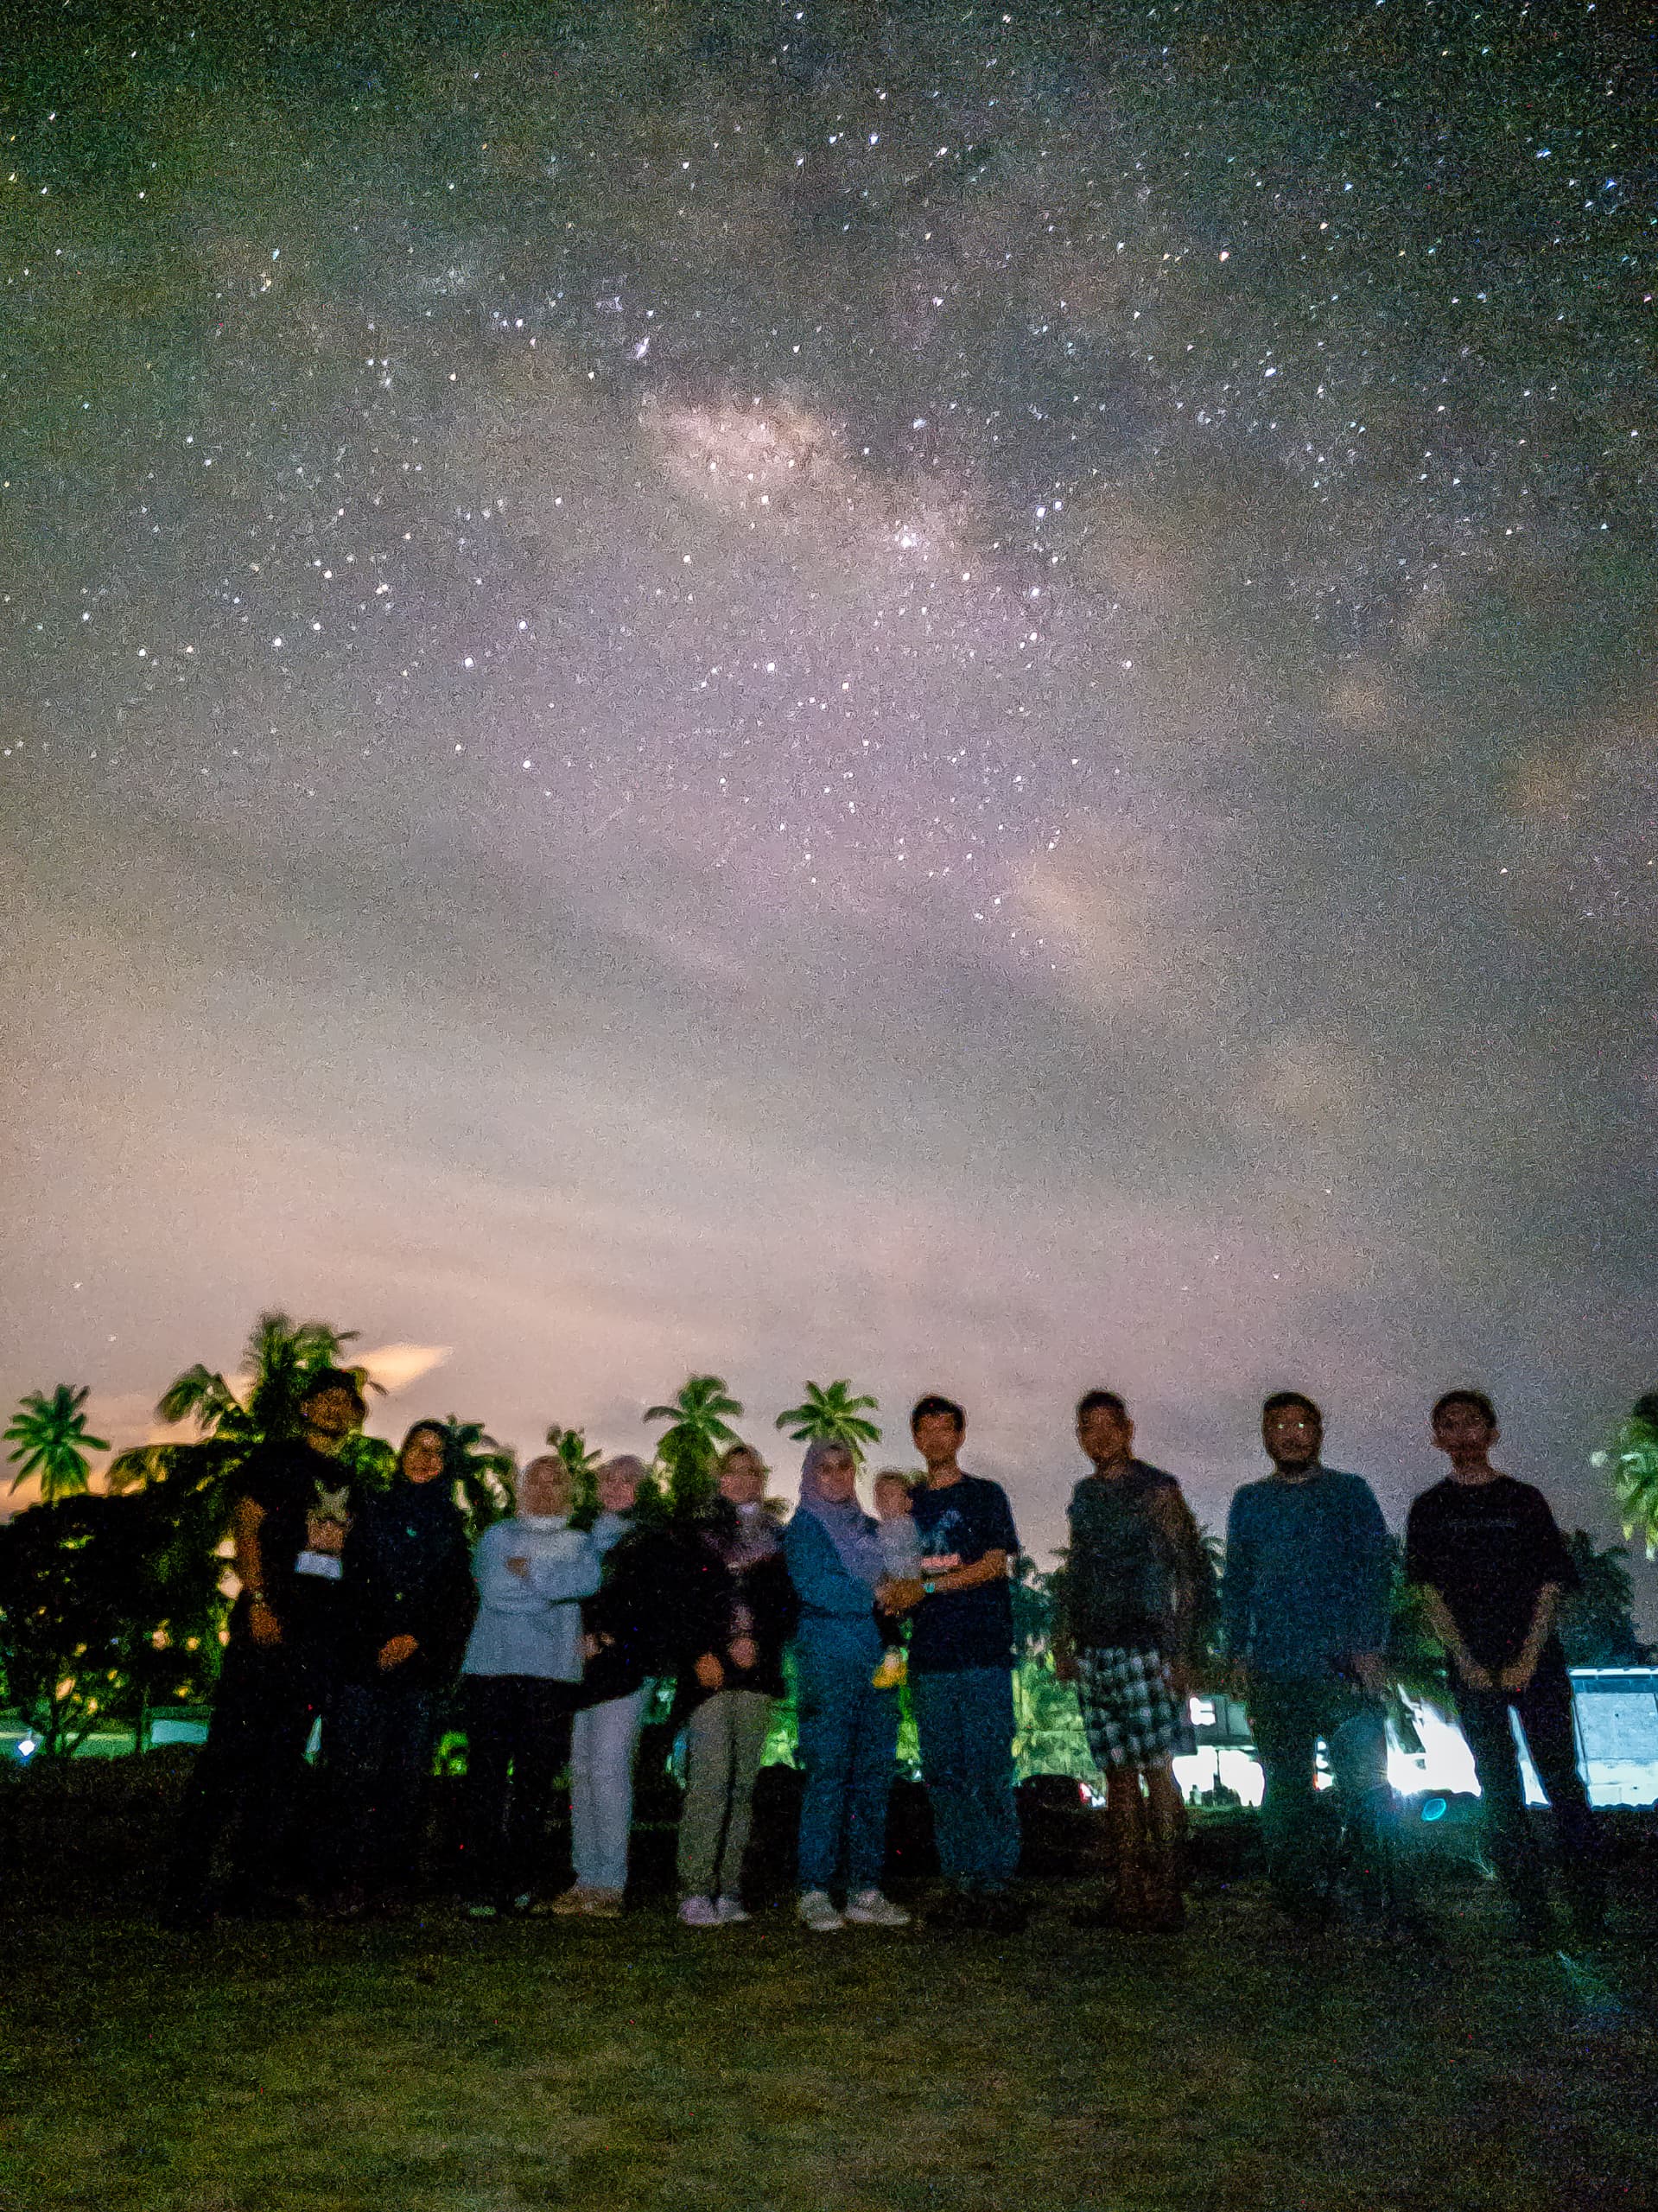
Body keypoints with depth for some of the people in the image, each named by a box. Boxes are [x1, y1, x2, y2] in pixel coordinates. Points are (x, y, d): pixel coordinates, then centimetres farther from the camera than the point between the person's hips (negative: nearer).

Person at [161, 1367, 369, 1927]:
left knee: (286, 1754, 7)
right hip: (271, 1616, -6)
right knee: (233, 1744, -9)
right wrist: (258, 1601, -17)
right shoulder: (275, 1458, 3)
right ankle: (187, 1888, -4)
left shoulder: (348, 1482, 21)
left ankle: (254, 1879, 14)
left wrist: (349, 1626, 12)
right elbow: (245, 1529, -6)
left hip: (324, 1627, 6)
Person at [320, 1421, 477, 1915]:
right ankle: (350, 1879, 0)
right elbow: (349, 1583, 7)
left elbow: (460, 1601, 7)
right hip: (364, 1660, 0)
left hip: (423, 1665, 0)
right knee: (353, 1767, -6)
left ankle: (391, 1876, 7)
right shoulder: (372, 1512, 12)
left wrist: (417, 1639, -6)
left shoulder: (452, 1525, 12)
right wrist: (378, 1644, -3)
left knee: (409, 1772, -2)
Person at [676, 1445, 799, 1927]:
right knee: (709, 1777, -11)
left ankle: (727, 1891, 9)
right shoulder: (699, 1536, 9)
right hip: (709, 1672, -2)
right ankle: (695, 1892, -8)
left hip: (758, 1673, 3)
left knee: (742, 1783, 3)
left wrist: (758, 1643, -6)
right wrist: (701, 1653, -8)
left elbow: (789, 1606, 8)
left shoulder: (778, 1542, 15)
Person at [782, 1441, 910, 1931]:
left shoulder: (870, 1528, 19)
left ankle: (865, 1891, 12)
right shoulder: (803, 1527, 2)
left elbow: (896, 1582, 20)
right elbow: (812, 1586, -12)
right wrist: (872, 1594, -10)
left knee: (875, 1774, 5)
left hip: (877, 1663, 6)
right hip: (827, 1663, -6)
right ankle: (815, 1892, 3)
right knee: (827, 1772, -6)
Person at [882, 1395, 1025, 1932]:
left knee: (989, 1774, -7)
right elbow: (900, 1581, 19)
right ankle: (962, 1889, 11)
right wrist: (896, 1595, -4)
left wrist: (928, 1586, -11)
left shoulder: (985, 1495, 6)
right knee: (943, 1776, 4)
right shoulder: (909, 1506, 18)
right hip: (929, 1656, 4)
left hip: (983, 1652, -4)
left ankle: (999, 1887, 0)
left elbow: (996, 1563, -5)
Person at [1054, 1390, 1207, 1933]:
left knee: (1157, 1767, -3)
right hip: (1094, 1653, 6)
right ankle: (1127, 1897, 15)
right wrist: (1063, 1642, 14)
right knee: (1117, 1772, 9)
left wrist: (1181, 1652, -12)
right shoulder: (1083, 1496, 16)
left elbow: (1192, 1571, -6)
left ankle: (1165, 1897, 4)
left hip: (1144, 1648, -6)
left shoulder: (1156, 1489, -3)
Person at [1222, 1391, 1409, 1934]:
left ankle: (1386, 1909, 2)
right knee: (1286, 1792, 7)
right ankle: (1306, 1908, 18)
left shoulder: (1349, 1492, 8)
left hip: (1343, 1664, -3)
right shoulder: (1249, 1501, 14)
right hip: (1273, 1673, 3)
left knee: (1364, 1783, -8)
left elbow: (1374, 1571, 1)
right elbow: (1235, 1581, 15)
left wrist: (1369, 1647, -9)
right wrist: (1237, 1654, 6)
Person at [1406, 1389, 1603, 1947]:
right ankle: (1530, 1916, 10)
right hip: (1474, 1671, 1)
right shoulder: (1429, 1509, 6)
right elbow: (1431, 1591, 1)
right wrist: (1468, 1664, -8)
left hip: (1536, 1664, 0)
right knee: (1499, 1794, 3)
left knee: (1563, 1783, 0)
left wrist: (1527, 1659, -9)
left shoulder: (1524, 1499, 5)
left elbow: (1551, 1583, 1)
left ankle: (1591, 1916, 11)